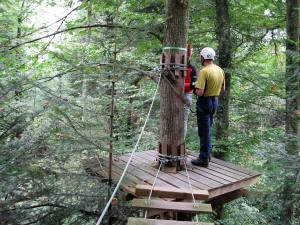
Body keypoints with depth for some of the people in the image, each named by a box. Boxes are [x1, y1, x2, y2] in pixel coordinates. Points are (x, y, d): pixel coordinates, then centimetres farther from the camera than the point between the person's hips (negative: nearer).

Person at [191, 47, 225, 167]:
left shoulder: (204, 71, -21)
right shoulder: (220, 70, 4)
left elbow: (200, 92, -27)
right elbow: (222, 89, 14)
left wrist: (195, 89, -7)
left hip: (205, 102, -8)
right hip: (215, 101, 8)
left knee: (204, 131, 2)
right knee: (208, 129, 21)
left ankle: (204, 159, 12)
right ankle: (207, 154, 32)